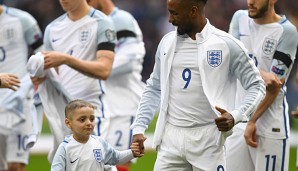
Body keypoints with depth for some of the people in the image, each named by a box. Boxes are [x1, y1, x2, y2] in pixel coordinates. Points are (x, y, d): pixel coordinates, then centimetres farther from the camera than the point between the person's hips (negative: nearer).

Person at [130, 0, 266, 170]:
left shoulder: (226, 44, -4)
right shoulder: (167, 42, 10)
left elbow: (256, 86, -1)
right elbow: (154, 89, 18)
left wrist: (236, 116, -17)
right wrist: (139, 127, 8)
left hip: (207, 139, -4)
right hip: (171, 137, 4)